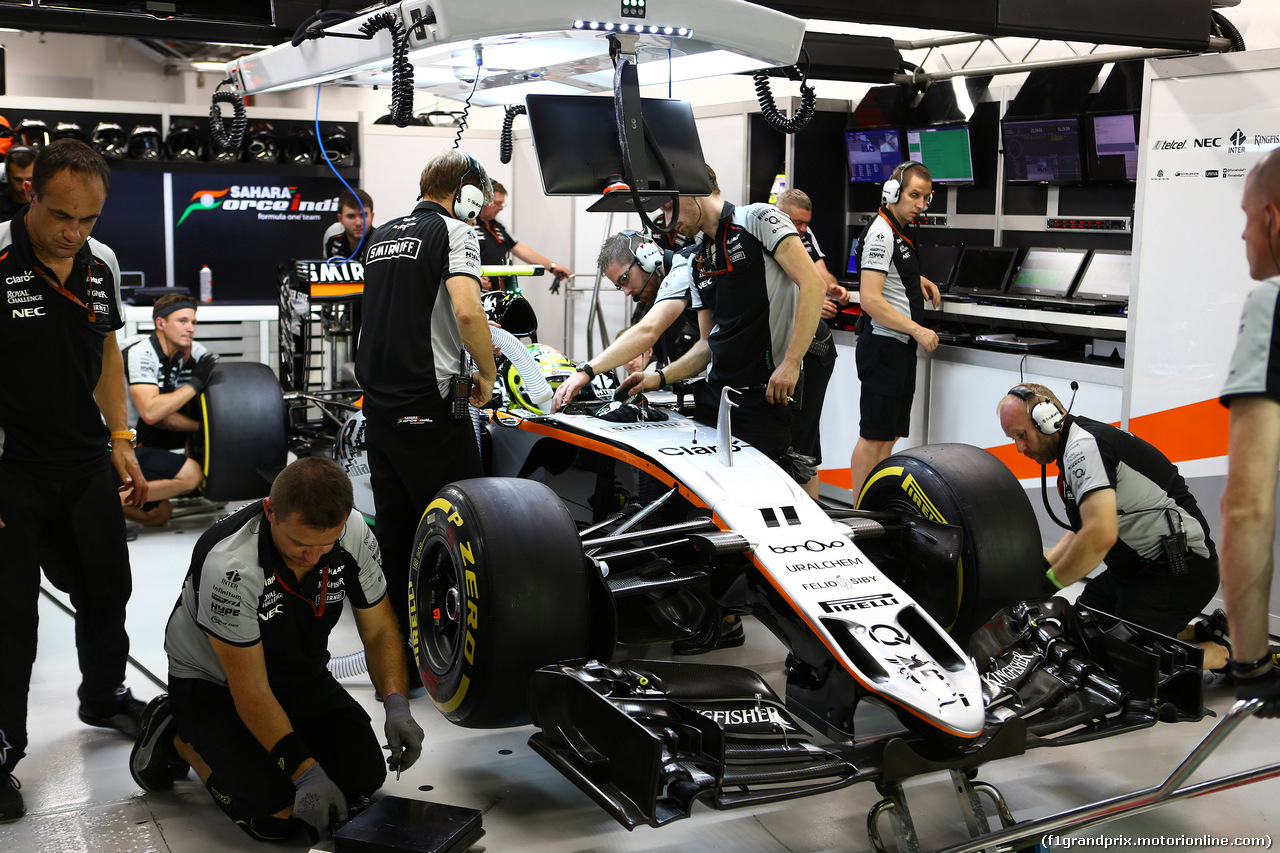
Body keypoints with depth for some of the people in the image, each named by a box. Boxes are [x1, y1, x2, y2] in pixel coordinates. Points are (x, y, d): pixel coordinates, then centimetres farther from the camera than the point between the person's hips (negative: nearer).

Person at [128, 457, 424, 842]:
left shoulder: (355, 535, -21)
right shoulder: (229, 565, -36)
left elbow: (379, 630, -7)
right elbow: (250, 691, -29)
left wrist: (397, 706, -22)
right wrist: (307, 774, -31)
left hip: (302, 674, 5)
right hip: (213, 682, -5)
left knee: (364, 775, -8)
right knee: (276, 816, -18)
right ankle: (178, 738, 7)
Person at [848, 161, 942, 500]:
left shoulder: (900, 233, 15)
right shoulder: (881, 233, -15)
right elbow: (870, 299, -23)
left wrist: (918, 279, 20)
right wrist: (917, 330, -21)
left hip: (901, 347, 10)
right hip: (883, 344, -10)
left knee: (891, 434, 14)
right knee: (873, 437, -6)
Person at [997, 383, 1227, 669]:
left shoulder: (1084, 446, -21)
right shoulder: (1075, 447, 12)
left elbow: (1100, 536, -32)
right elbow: (1084, 529, 19)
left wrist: (1048, 584, -20)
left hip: (1178, 569, -11)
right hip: (1140, 563, 11)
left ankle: (1219, 652, 2)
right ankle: (1199, 633, 17)